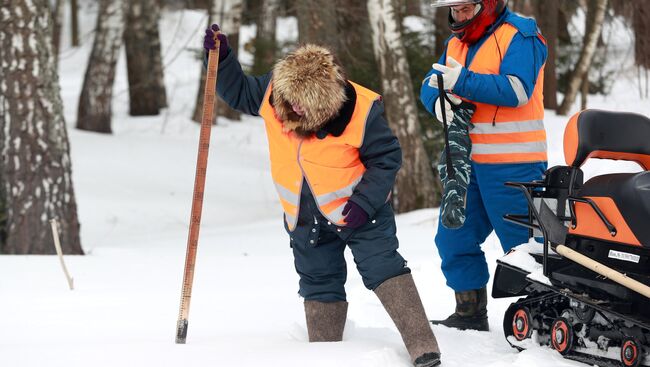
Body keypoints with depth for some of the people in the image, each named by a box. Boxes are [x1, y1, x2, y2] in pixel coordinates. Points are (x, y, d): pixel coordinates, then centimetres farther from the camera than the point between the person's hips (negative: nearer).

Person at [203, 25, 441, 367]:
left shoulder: (361, 112, -26)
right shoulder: (275, 90, -14)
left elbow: (386, 158, -15)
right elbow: (240, 92, 6)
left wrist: (365, 203, -23)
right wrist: (221, 59, -9)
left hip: (358, 211, -5)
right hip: (306, 218, 5)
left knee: (384, 269, -16)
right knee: (319, 285, 13)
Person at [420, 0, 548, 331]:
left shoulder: (519, 37, -10)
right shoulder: (456, 43, 15)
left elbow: (516, 90, -24)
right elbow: (430, 84, 10)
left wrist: (463, 82, -29)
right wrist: (438, 101, -14)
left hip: (512, 165, -8)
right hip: (468, 163, 8)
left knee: (523, 244, -8)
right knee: (454, 239, 12)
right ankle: (470, 313, 22)